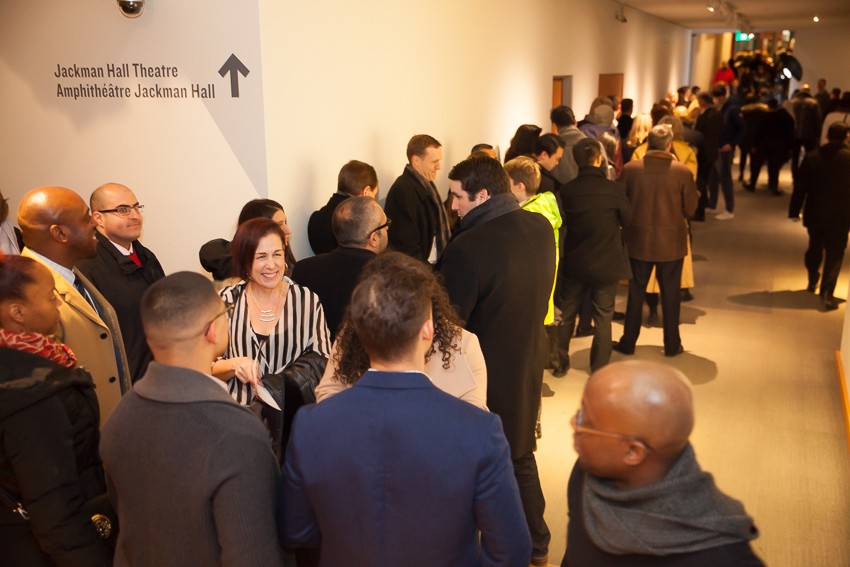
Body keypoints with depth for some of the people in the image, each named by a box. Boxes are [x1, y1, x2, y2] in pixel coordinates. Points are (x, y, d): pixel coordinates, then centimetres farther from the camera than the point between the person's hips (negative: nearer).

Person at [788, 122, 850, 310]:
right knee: (834, 254, 1)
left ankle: (812, 282, 39)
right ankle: (827, 293, -10)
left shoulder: (812, 156, -4)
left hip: (815, 213, 3)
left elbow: (800, 186, -3)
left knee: (815, 248, 22)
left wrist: (794, 210, 6)